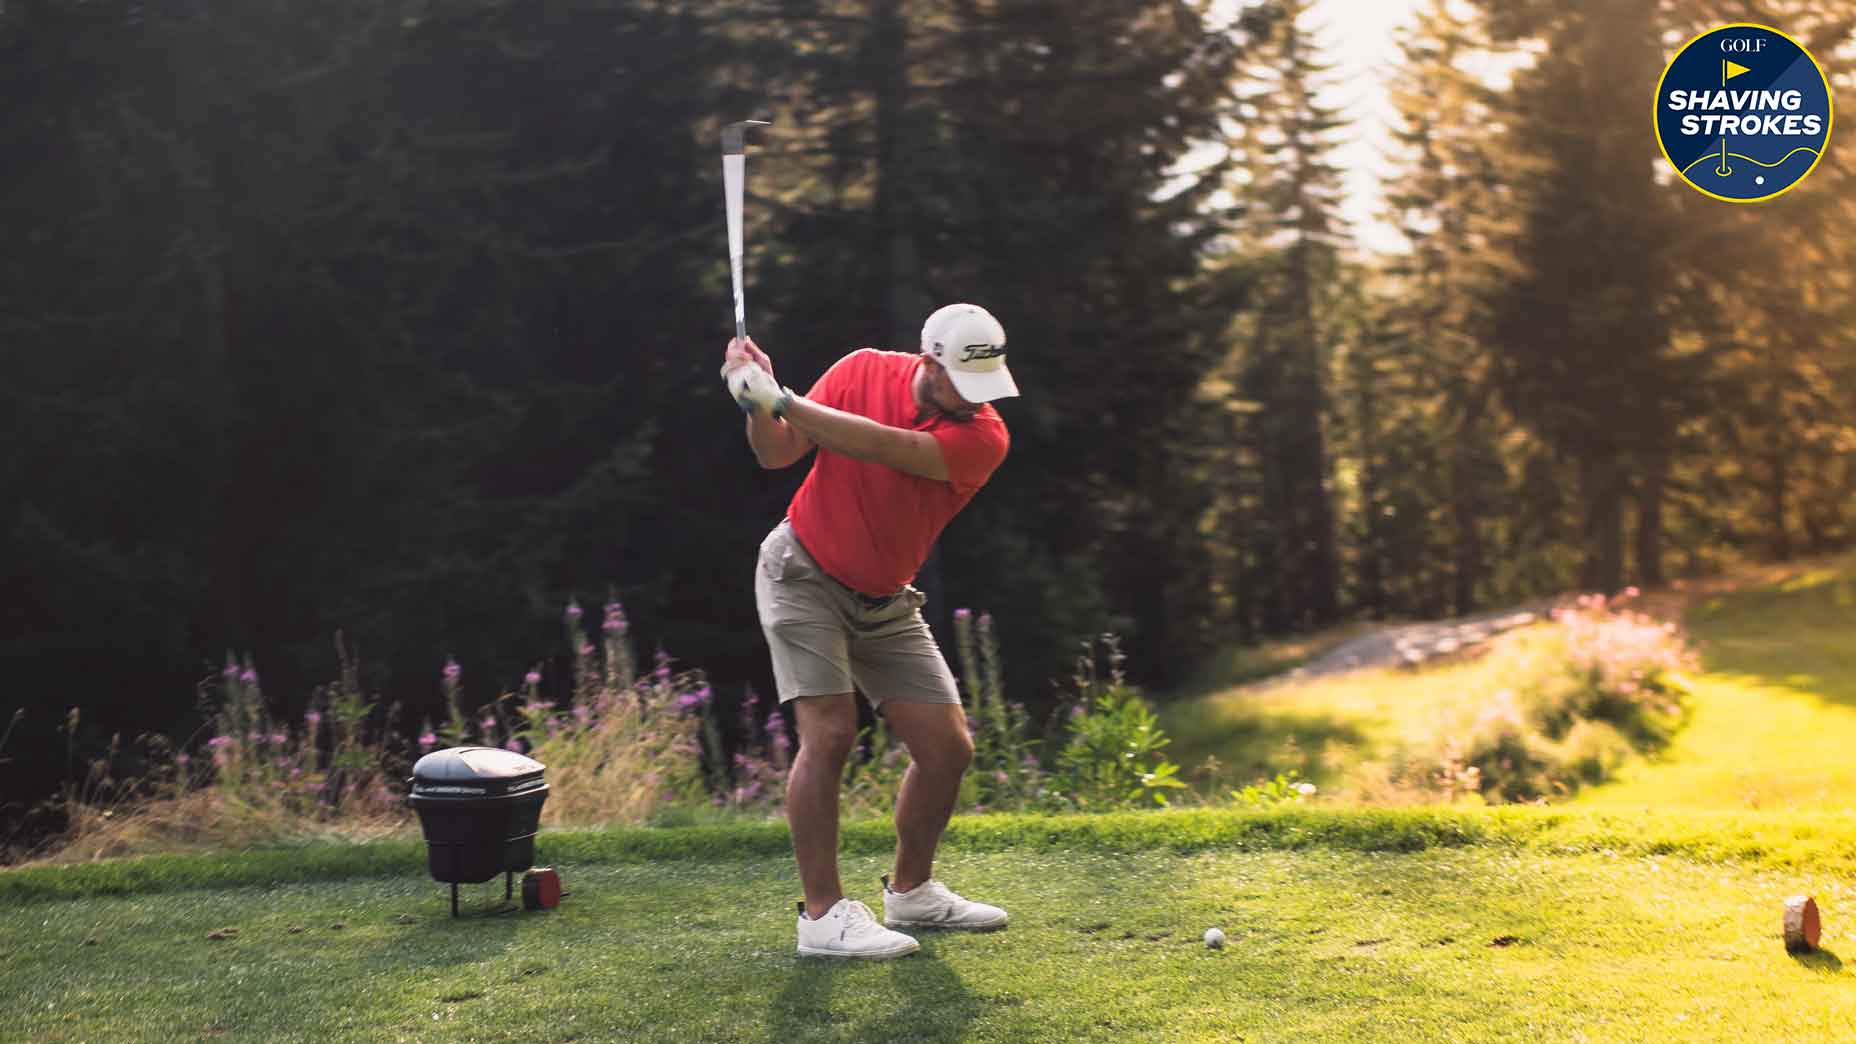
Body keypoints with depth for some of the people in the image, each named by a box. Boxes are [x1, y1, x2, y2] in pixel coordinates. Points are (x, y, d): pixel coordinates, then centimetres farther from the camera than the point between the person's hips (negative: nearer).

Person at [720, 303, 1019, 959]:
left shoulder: (983, 438, -16)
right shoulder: (864, 371, -12)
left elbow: (881, 447, -31)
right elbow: (778, 454, -7)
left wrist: (779, 399, -35)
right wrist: (759, 404, -27)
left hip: (885, 602, 3)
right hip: (804, 574, -3)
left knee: (946, 745, -1)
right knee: (829, 733, -18)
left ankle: (910, 891, 20)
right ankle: (823, 913, -12)